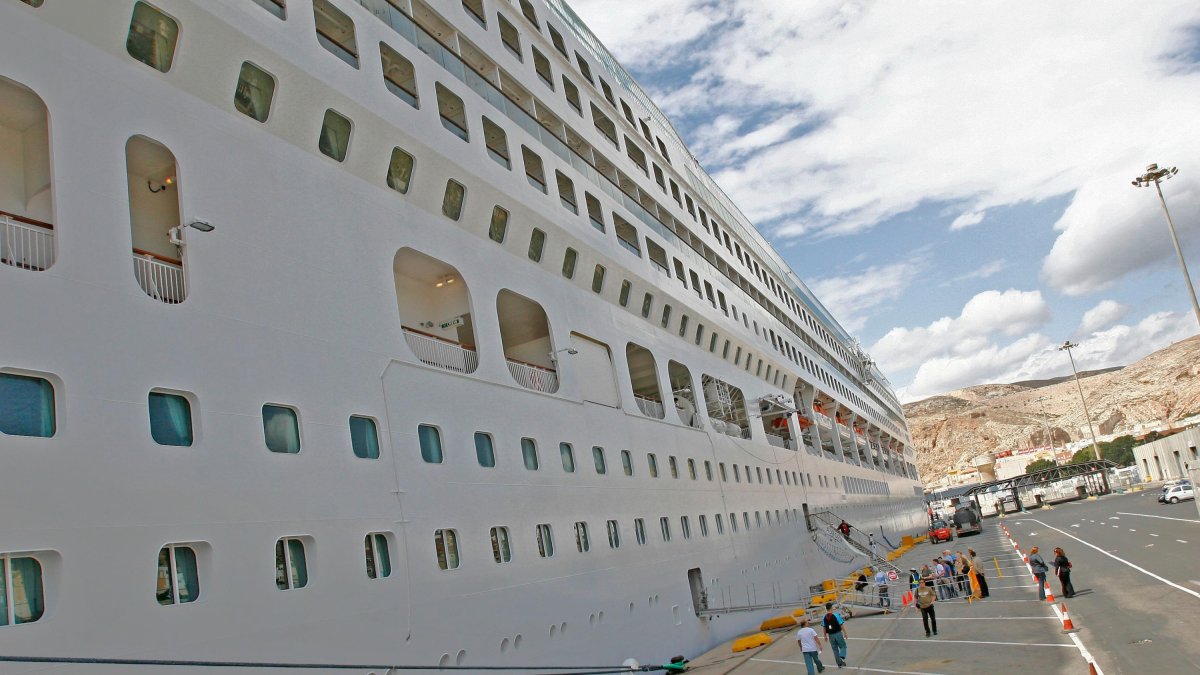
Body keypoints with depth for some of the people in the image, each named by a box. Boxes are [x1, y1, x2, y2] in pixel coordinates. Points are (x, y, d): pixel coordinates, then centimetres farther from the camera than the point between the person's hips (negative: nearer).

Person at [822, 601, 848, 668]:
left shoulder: (824, 617, 0)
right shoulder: (836, 615, -12)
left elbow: (824, 627, 6)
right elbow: (841, 625, -10)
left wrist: (825, 636, 17)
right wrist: (845, 633, -2)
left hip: (830, 635, 3)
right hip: (838, 633, -3)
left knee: (835, 649, 13)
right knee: (843, 646, 13)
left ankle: (839, 663, 15)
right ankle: (842, 657, -13)